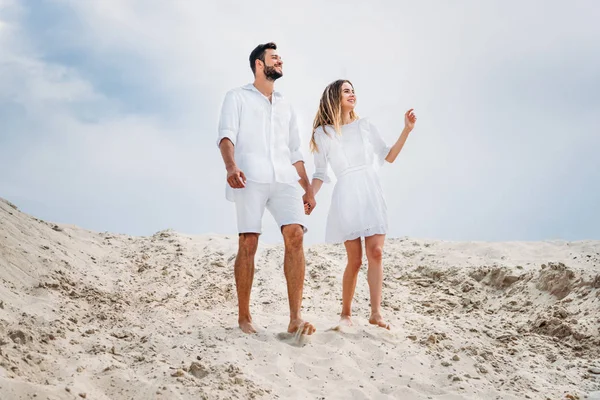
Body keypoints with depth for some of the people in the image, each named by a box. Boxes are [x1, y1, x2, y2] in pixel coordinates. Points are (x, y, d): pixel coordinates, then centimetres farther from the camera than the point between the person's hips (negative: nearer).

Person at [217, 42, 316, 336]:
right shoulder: (237, 97, 15)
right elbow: (226, 134, -1)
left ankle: (295, 318, -19)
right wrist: (230, 166, -21)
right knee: (248, 244, -8)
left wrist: (308, 188, 19)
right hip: (250, 179, -3)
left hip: (284, 179, 4)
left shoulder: (286, 107, 30)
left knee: (295, 236, -16)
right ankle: (243, 317, 1)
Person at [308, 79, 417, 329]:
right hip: (346, 195, -2)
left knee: (376, 253, -10)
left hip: (371, 194, 3)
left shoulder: (365, 126, 12)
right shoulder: (323, 133, 5)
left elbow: (388, 157, 13)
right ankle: (346, 313, 11)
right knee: (355, 260, -4)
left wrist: (406, 130, 6)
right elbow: (321, 173, 7)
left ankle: (376, 313, -9)